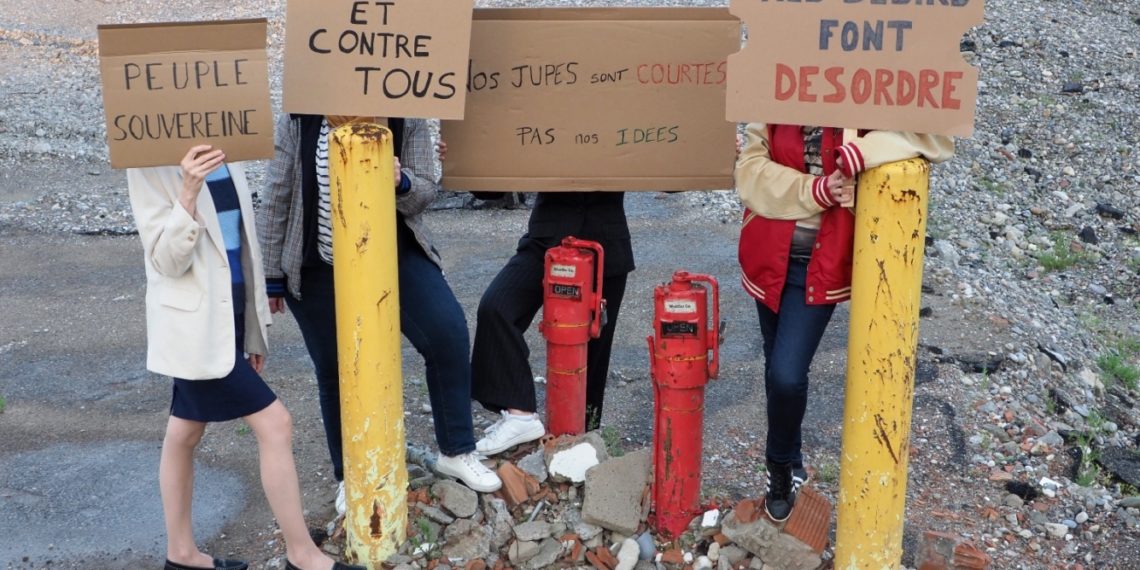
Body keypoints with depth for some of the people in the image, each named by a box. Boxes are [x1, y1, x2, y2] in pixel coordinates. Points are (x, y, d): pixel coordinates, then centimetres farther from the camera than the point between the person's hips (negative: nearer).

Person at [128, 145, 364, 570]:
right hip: (194, 323, -7)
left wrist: (253, 328, 17)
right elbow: (167, 261, -17)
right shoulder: (152, 167, -13)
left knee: (185, 434, 18)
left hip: (228, 314, 7)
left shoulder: (222, 158, 8)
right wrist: (188, 193, -33)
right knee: (275, 424, -8)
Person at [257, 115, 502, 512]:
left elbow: (426, 191, -2)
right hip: (319, 272, 0)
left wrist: (401, 183, -26)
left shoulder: (406, 120, -4)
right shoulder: (298, 121, -6)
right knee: (335, 371, 9)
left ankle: (456, 452, -1)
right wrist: (272, 275, 0)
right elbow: (277, 199, -1)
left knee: (448, 331, -18)